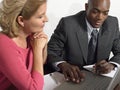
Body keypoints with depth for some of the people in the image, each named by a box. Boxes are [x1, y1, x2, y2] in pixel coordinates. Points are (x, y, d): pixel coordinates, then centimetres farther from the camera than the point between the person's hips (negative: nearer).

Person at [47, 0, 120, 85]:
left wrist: (111, 64, -21)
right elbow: (50, 51, -14)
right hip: (73, 79, -3)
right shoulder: (68, 24, -17)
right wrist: (63, 65, -35)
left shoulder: (112, 23, -5)